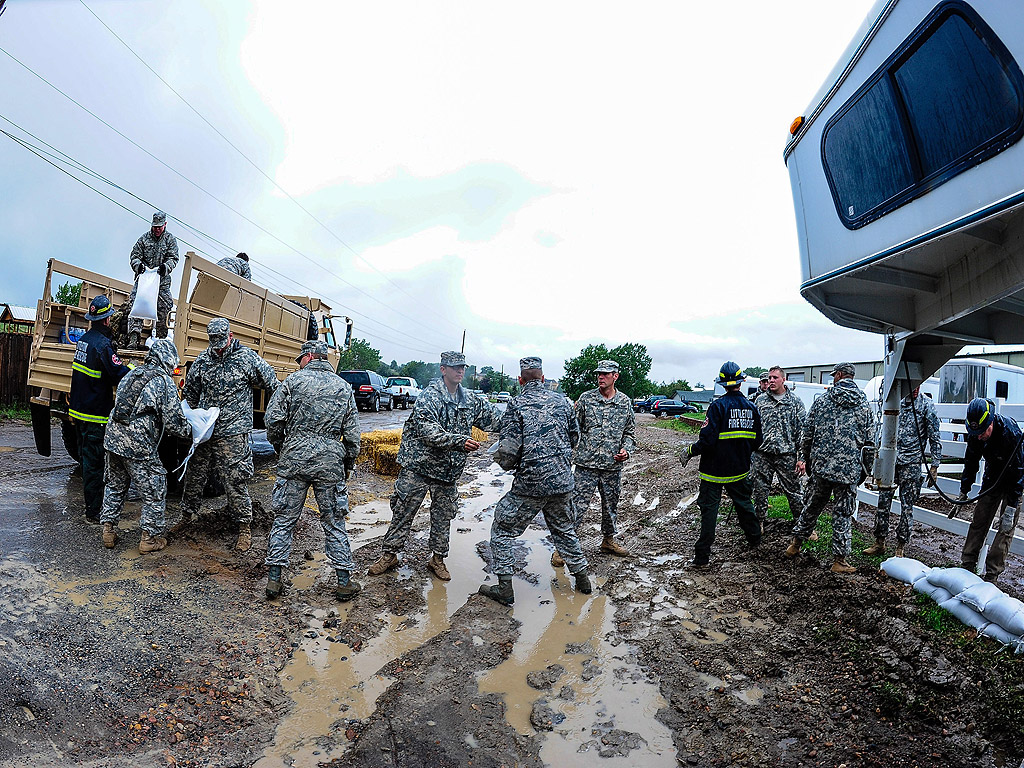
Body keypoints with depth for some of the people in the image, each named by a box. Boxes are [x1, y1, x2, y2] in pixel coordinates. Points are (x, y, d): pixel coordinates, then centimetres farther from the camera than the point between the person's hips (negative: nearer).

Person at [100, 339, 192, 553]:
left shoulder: (132, 374, 11)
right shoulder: (164, 382, -12)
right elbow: (173, 421, -13)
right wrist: (189, 431, 5)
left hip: (113, 439, 8)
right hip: (139, 447, -8)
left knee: (115, 486, 24)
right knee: (155, 492, 6)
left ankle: (108, 531, 31)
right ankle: (150, 538, 14)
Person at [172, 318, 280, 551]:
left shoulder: (247, 358, -7)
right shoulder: (203, 359, 7)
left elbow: (273, 385, -3)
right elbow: (190, 390, 20)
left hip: (233, 433, -5)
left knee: (234, 482, -1)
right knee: (194, 475, 17)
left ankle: (245, 527, 13)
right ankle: (188, 515, 40)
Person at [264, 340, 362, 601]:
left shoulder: (293, 380, 0)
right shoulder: (344, 387, 8)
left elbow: (273, 419, -5)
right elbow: (352, 434, 7)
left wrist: (280, 447, 13)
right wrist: (348, 464, 18)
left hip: (294, 459, -1)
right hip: (330, 461, 2)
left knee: (284, 519, 12)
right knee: (333, 522, 10)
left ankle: (274, 579, 18)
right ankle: (344, 581, 14)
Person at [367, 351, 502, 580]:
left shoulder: (471, 400, 4)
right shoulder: (429, 397, -14)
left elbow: (496, 420, 10)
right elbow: (429, 433, -25)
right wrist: (460, 441, -35)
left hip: (448, 471, 5)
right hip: (418, 466, -5)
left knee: (443, 517, 14)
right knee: (403, 513, 6)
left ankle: (438, 559, 30)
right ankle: (389, 554, 23)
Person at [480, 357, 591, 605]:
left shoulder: (517, 405, -11)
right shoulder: (561, 401, 4)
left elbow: (507, 453, -16)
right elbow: (574, 438, 16)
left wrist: (506, 462, 6)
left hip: (530, 484, -5)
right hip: (563, 481, 5)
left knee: (502, 530, 12)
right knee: (565, 530, 26)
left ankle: (504, 588, 15)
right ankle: (582, 578, 36)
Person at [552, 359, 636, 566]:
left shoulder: (625, 402, 4)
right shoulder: (586, 398, -2)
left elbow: (630, 432, 12)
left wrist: (626, 450, -5)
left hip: (612, 465, 3)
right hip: (586, 464, -3)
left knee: (610, 505, 18)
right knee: (577, 506, -3)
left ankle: (608, 540, 40)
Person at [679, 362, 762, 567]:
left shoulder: (718, 406, -17)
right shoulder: (751, 407, 1)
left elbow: (708, 439, -22)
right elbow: (757, 441, 9)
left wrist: (689, 451, -8)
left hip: (715, 468, -5)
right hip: (740, 469, 5)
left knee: (709, 508, 0)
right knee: (743, 502, 24)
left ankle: (702, 556, 4)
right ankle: (755, 540, 42)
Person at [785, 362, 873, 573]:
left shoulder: (821, 400, 1)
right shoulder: (864, 405, 2)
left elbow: (808, 432, 4)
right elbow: (868, 440, 4)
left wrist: (804, 458, 14)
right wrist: (866, 469, 15)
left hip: (820, 464, 1)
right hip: (849, 469, -1)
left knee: (811, 506, 15)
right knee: (843, 514, 6)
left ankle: (795, 544, 25)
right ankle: (839, 560, 10)